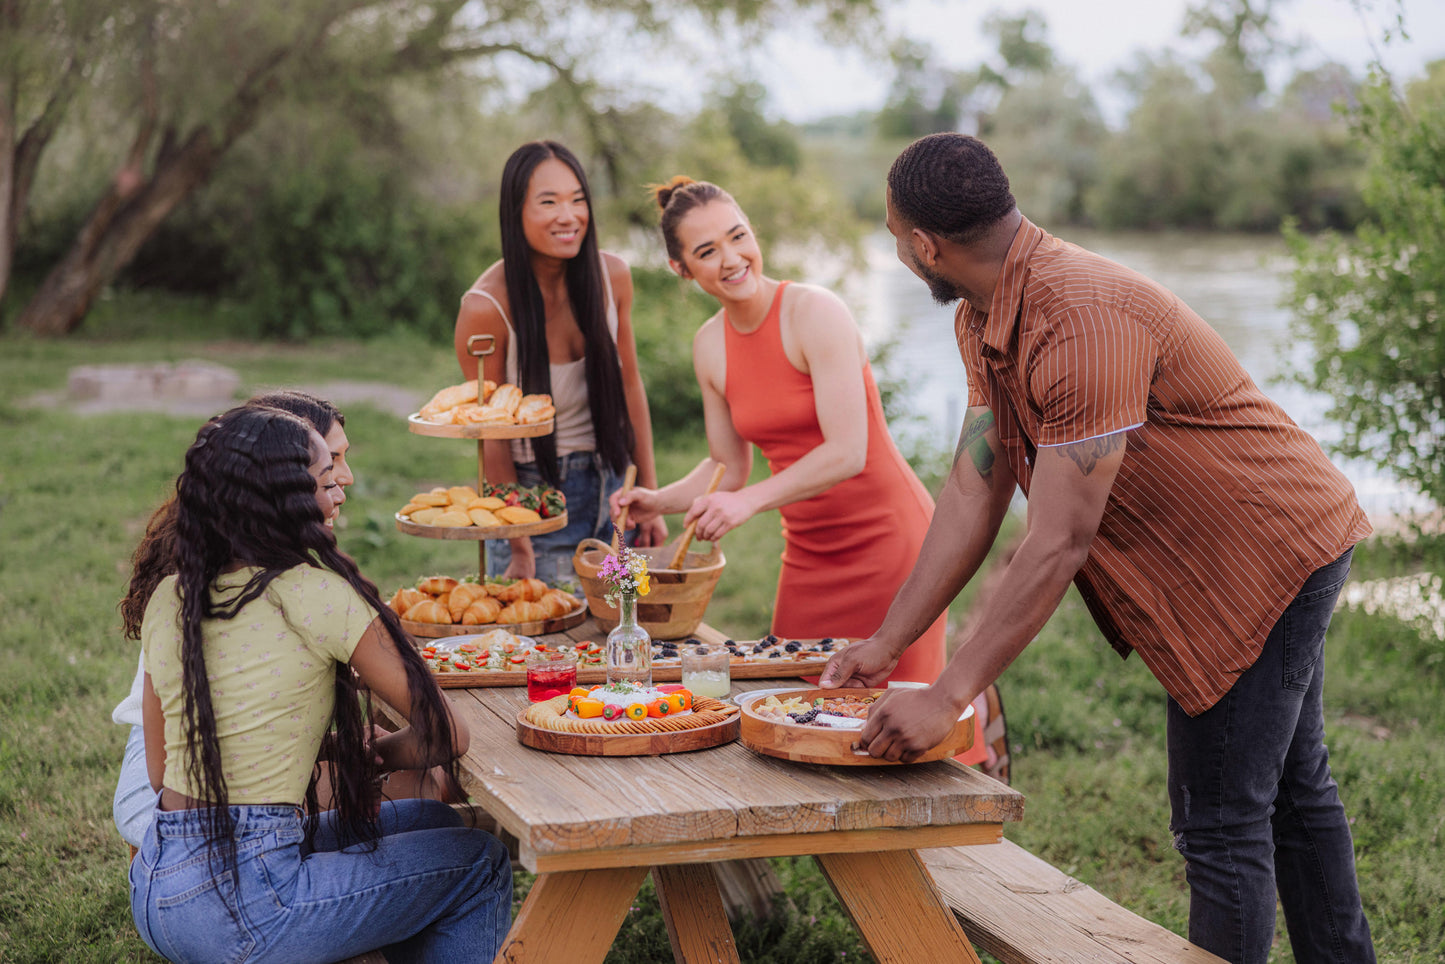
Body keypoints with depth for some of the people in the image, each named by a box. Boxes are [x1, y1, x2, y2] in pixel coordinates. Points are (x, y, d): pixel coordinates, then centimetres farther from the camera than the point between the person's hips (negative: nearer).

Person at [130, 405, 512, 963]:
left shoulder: (168, 598, 6)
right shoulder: (313, 592, -14)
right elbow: (445, 736, -9)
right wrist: (362, 756, 11)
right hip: (238, 909, -8)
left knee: (426, 820, 24)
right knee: (480, 864, 10)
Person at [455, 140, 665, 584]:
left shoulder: (612, 276, -7)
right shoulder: (486, 307, -21)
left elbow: (630, 387, 5)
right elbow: (493, 439, -13)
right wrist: (520, 551, -10)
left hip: (611, 488, 4)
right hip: (532, 493, -4)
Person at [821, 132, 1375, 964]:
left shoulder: (1085, 318, -33)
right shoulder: (985, 321, -2)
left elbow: (1060, 543, -35)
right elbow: (973, 495, -1)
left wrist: (948, 696, -35)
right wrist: (886, 645, -4)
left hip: (1272, 546, -10)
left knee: (1222, 820, -5)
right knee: (1291, 792, 23)